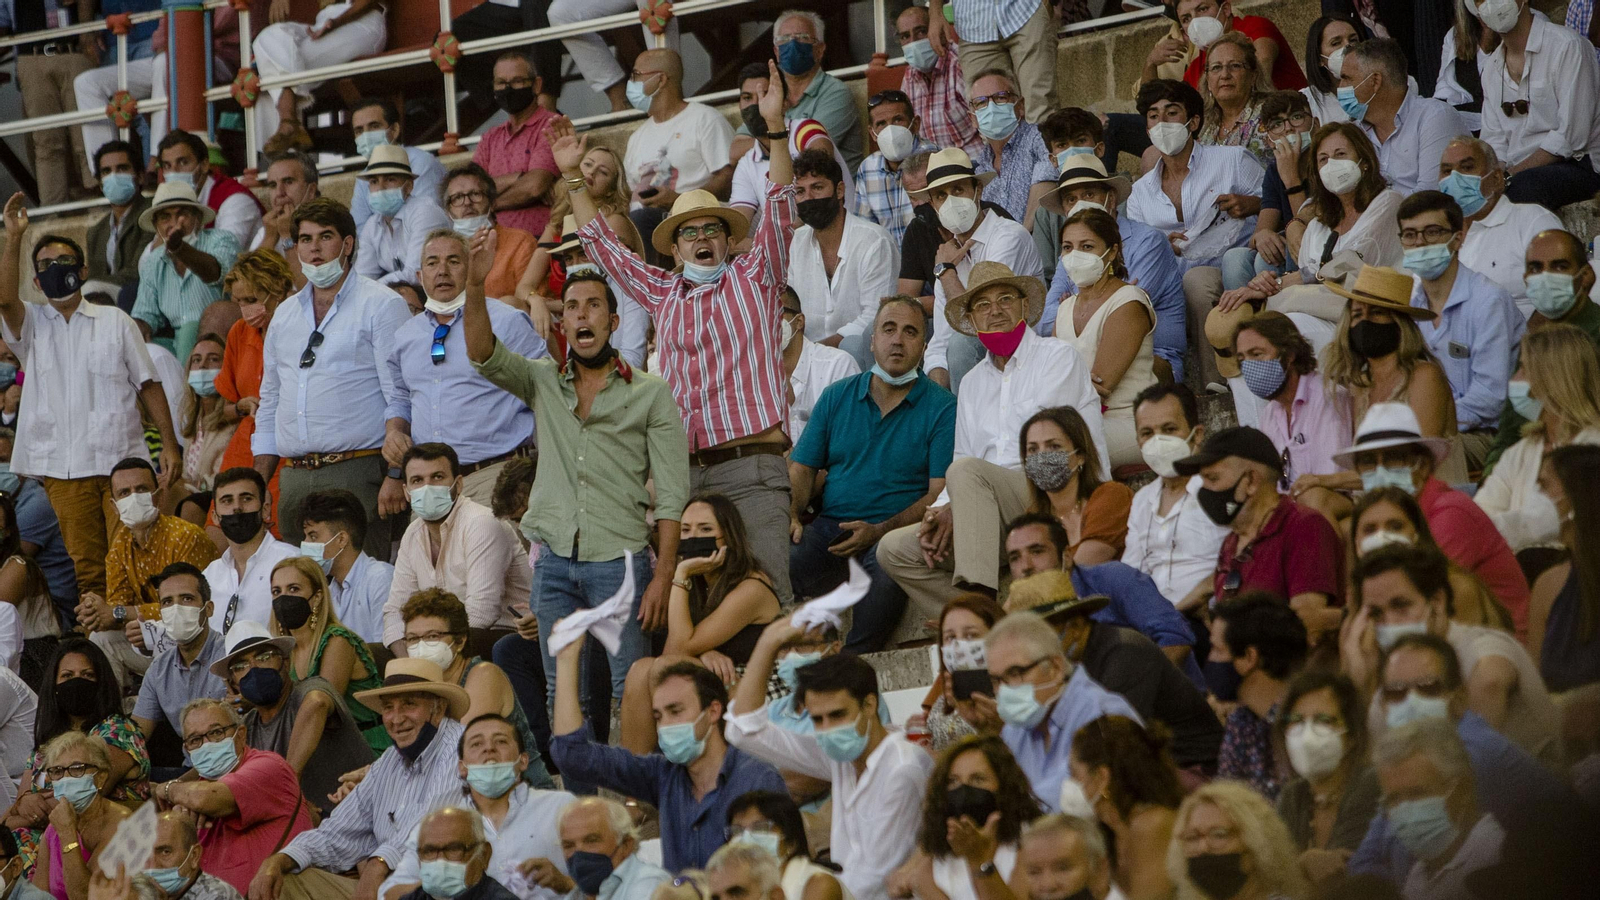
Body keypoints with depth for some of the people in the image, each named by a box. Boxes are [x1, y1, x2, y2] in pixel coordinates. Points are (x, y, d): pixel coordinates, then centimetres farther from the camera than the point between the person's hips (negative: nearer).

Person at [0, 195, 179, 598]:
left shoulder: (115, 322, 12)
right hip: (63, 471, 1)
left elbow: (148, 384, 10)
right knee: (87, 569, -1)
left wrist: (169, 444, 2)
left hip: (122, 459, -1)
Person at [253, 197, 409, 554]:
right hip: (294, 478, 6)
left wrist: (395, 476, -16)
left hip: (357, 472, -6)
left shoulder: (379, 306, -1)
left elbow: (400, 399, -8)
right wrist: (258, 484, 16)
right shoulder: (286, 314, 19)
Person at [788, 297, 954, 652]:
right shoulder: (837, 397, 17)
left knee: (888, 570, -38)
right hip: (829, 526, 3)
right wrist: (789, 515, -8)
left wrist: (877, 532, -18)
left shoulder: (942, 407, 4)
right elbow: (802, 468, 14)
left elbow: (939, 494, -4)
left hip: (894, 530, -3)